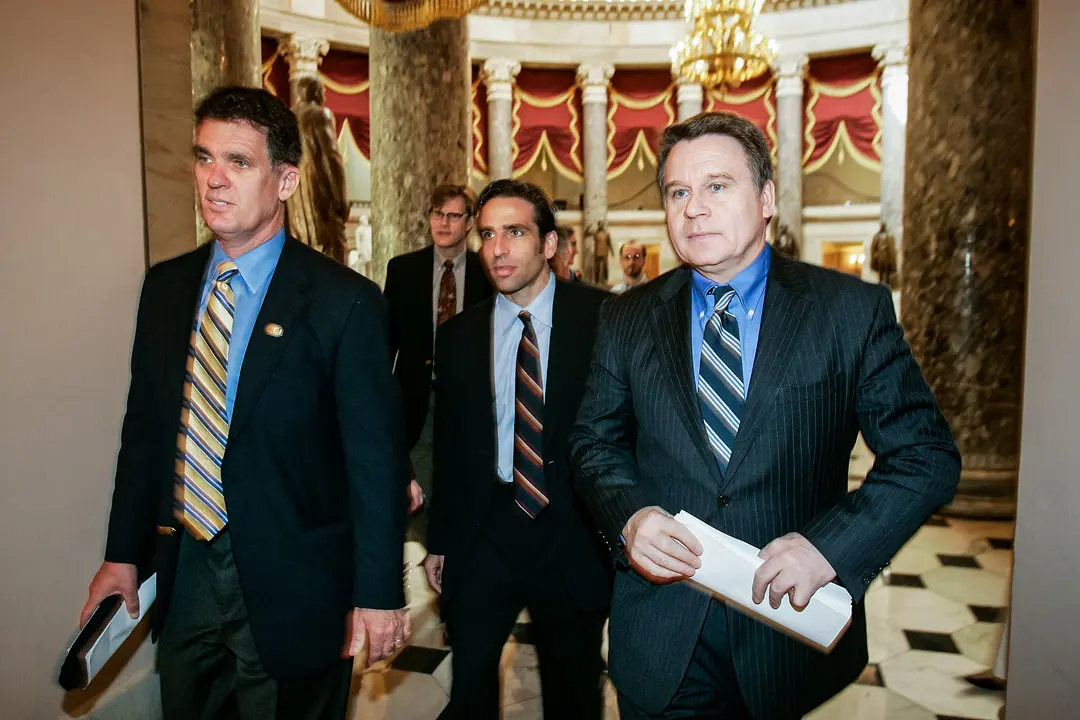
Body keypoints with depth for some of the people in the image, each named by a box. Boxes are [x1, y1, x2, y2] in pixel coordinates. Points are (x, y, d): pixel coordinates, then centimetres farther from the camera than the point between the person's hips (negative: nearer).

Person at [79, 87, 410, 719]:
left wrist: (379, 594, -12)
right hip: (182, 571, 6)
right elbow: (144, 428, 9)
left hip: (290, 586, -5)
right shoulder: (166, 286, 3)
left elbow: (376, 458, -14)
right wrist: (124, 553, 9)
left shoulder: (344, 301, -15)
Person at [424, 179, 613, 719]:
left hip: (576, 536, -1)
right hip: (484, 533, 2)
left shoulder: (603, 318, -7)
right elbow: (449, 448, 9)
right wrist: (440, 541, 11)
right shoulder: (458, 336, 4)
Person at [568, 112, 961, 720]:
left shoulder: (853, 310, -6)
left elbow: (928, 456, -6)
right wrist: (628, 515, -14)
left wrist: (829, 544, -20)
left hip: (795, 635, 0)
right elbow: (595, 441, 6)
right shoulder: (627, 319, 1)